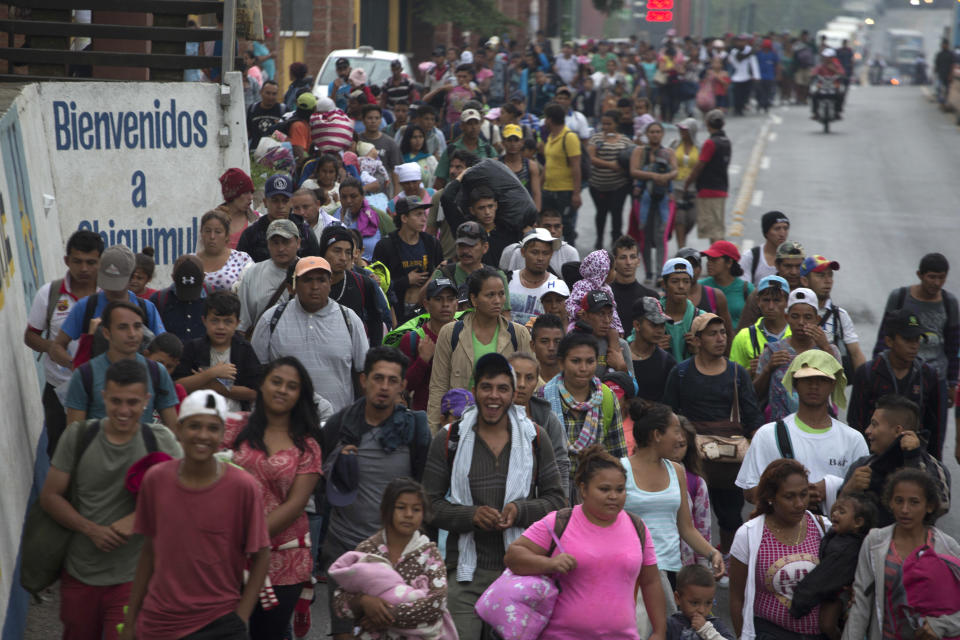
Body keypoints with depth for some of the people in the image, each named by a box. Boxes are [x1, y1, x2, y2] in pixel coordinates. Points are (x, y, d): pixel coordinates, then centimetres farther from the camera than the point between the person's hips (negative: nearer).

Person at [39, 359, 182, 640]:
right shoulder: (78, 436, -1)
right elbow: (50, 496, 1)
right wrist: (91, 529, -13)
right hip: (78, 574, 2)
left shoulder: (160, 440, -4)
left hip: (132, 578, -2)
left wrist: (137, 519, -19)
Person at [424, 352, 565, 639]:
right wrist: (471, 515, -15)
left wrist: (520, 511, -12)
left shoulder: (535, 438, 7)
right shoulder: (449, 439, 3)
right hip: (466, 572, -1)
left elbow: (556, 499, 8)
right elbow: (430, 503, 2)